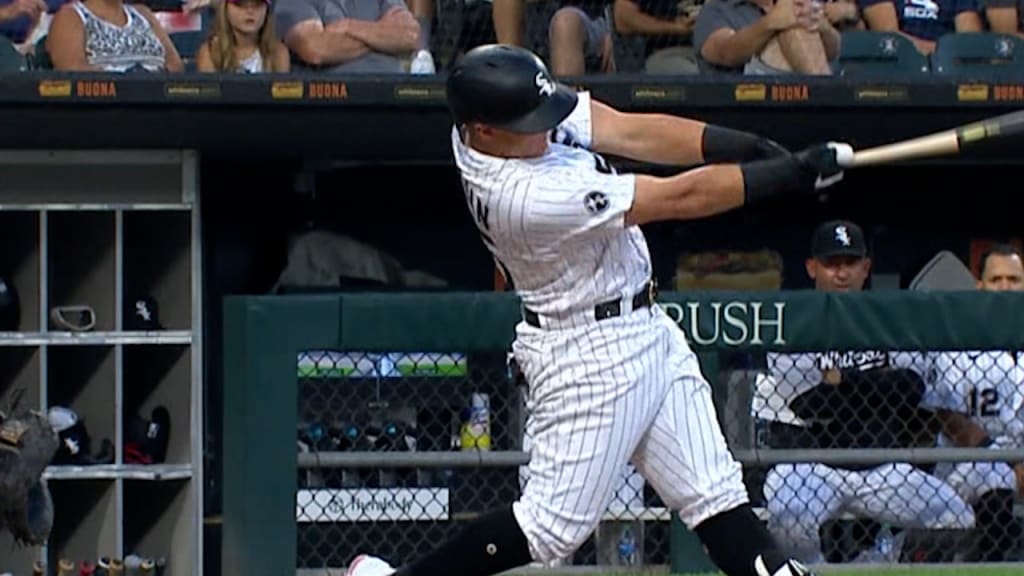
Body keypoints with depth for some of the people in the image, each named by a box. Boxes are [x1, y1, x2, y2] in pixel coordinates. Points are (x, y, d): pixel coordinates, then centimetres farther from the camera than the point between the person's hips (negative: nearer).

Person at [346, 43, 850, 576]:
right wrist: (793, 173, -23)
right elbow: (681, 198, -27)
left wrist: (747, 147, -18)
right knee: (555, 522, -4)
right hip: (591, 354, -9)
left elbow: (633, 133, -7)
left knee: (714, 493, 7)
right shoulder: (528, 196, -32)